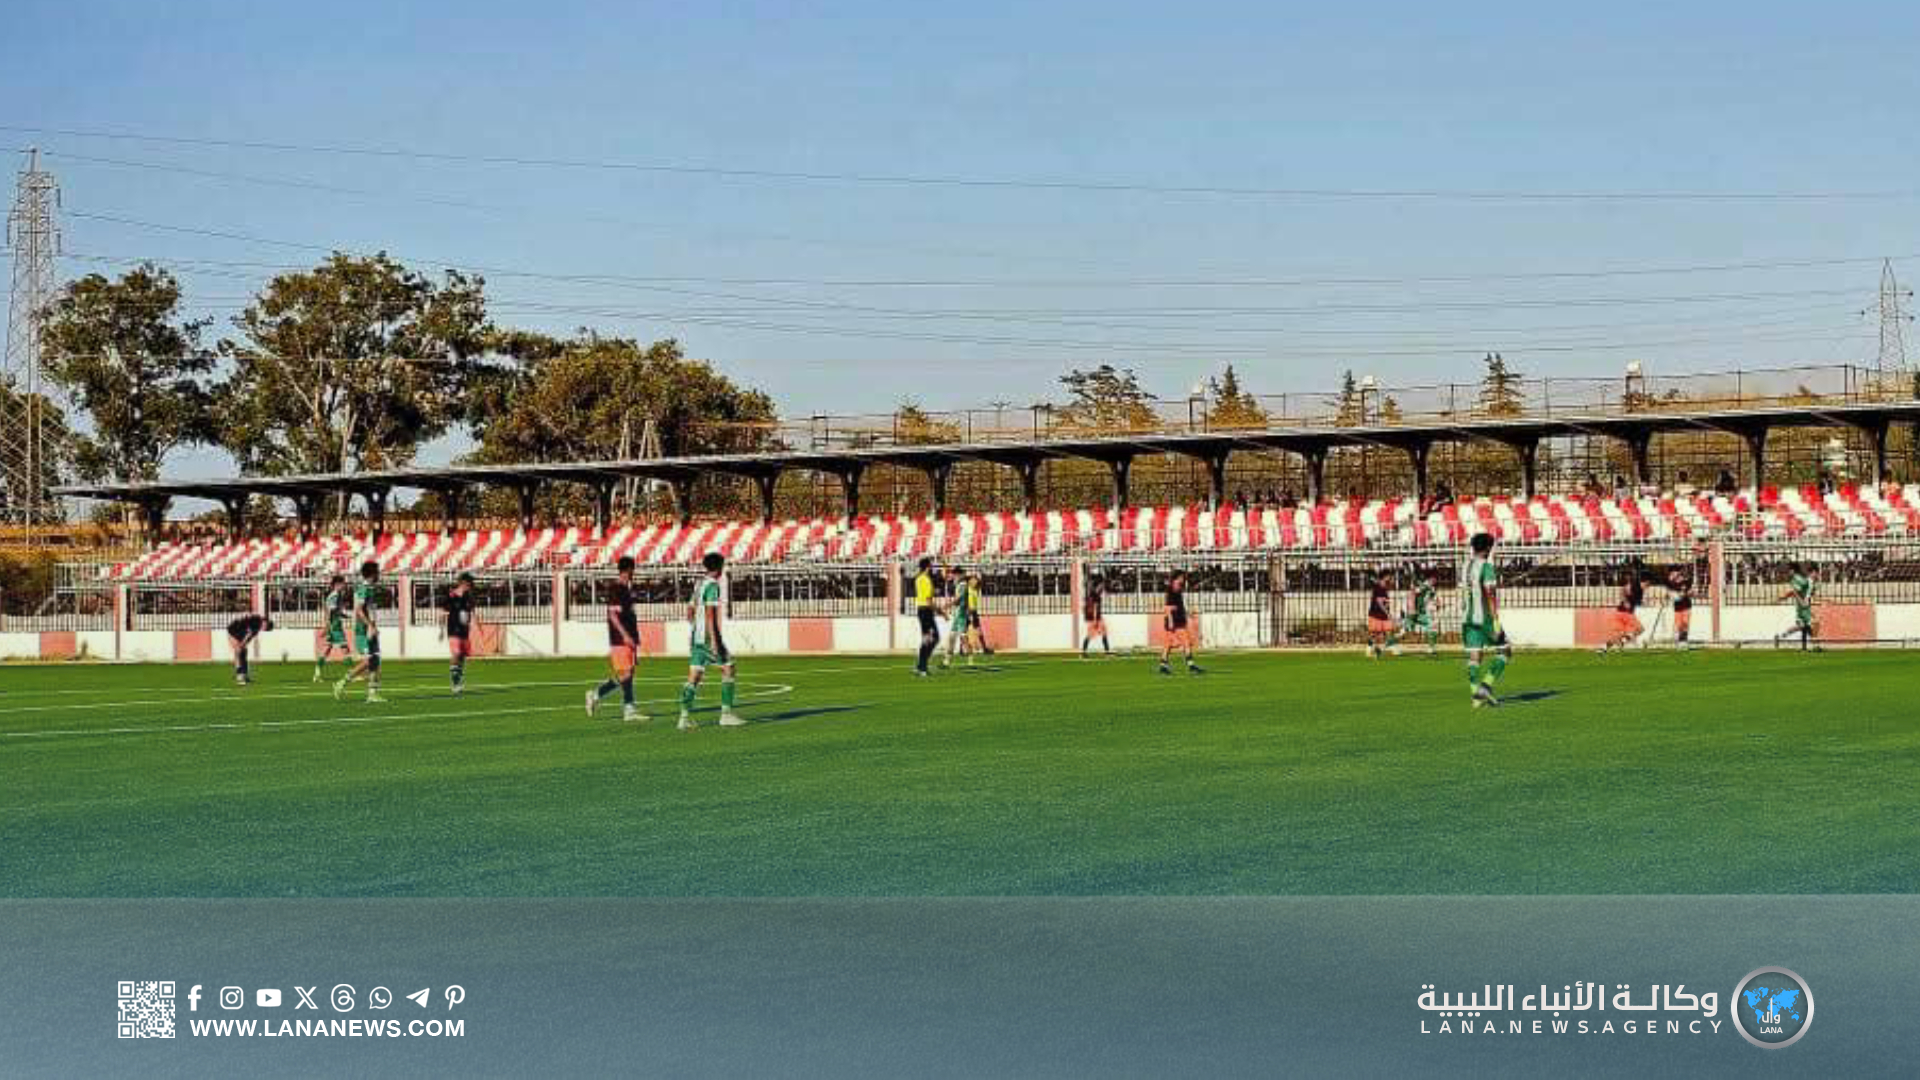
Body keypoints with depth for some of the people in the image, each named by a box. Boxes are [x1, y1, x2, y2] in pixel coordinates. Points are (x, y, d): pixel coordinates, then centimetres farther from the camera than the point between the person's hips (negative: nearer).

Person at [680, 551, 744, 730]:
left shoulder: (699, 584, 16)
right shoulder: (713, 586, -11)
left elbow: (690, 611, 21)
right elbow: (710, 614, -19)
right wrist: (714, 640, -21)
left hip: (695, 635, 8)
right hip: (707, 636, -8)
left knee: (694, 676, 5)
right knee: (728, 669, 1)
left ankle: (685, 716, -2)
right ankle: (726, 713, 0)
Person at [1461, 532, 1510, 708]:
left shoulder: (1465, 567, 10)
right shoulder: (1487, 567, -12)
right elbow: (1489, 594, -18)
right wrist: (1496, 620, -19)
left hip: (1468, 617, 7)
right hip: (1485, 617, -7)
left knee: (1473, 657, 5)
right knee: (1504, 652, 5)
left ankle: (1476, 696, 1)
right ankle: (1485, 686, -7)